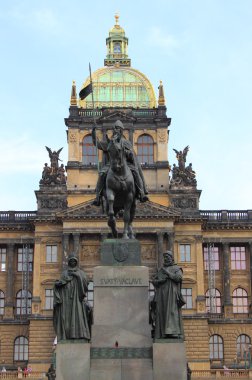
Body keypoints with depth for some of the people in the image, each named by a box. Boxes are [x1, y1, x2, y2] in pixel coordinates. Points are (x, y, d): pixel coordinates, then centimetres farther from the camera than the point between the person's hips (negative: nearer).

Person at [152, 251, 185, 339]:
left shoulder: (177, 269, 10)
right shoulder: (160, 270, 23)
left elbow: (179, 278, -9)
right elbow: (153, 281, 14)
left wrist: (168, 273, -7)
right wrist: (160, 280, -7)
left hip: (172, 294, -4)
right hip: (161, 295, 5)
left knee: (172, 311, -18)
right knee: (162, 313, -6)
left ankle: (173, 332, -28)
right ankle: (163, 334, -10)